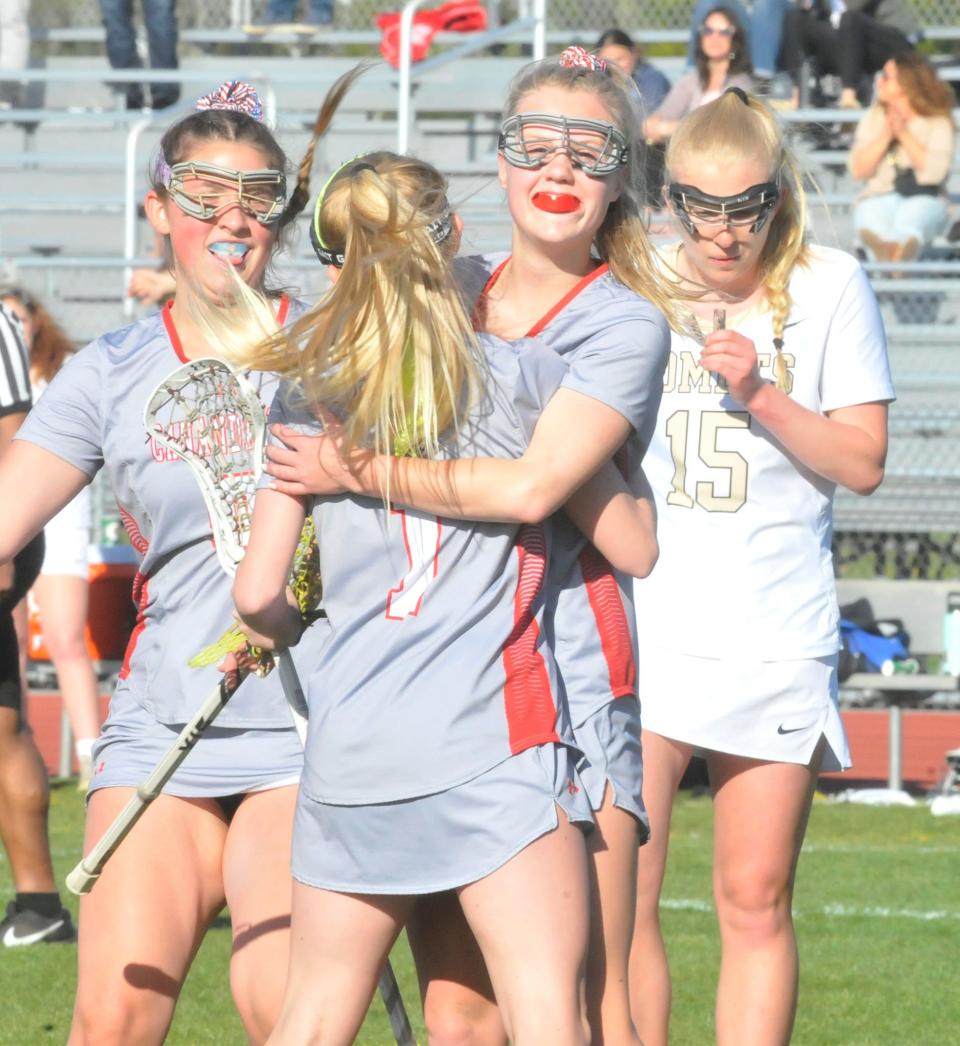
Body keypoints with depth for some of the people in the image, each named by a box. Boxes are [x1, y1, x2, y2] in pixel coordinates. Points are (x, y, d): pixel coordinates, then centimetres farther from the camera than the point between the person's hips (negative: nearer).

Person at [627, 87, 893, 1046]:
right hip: (639, 630, 1)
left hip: (775, 639, -1)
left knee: (755, 904, 2)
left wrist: (761, 395, -13)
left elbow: (863, 462, -2)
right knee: (616, 900, -7)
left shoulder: (829, 286, 0)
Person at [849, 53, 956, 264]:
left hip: (923, 200, -2)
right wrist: (886, 135, -7)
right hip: (879, 197, 2)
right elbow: (858, 170, 5)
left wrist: (903, 134, -10)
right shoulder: (873, 117, 14)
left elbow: (936, 172, -11)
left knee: (911, 215, -39)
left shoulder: (937, 122, 4)